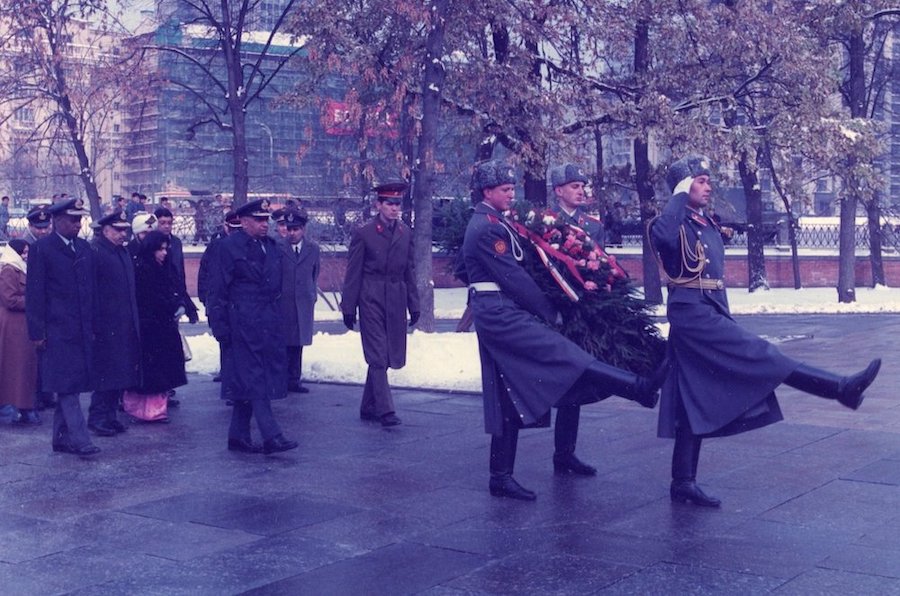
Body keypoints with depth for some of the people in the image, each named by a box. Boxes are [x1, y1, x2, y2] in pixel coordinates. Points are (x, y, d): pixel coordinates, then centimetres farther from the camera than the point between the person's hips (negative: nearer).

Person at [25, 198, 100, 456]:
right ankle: (79, 440, -8)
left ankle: (62, 438, 18)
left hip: (81, 329, 6)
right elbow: (34, 293, -6)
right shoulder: (42, 249, -5)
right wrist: (37, 331, -10)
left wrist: (93, 325, 12)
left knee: (69, 386, 10)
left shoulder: (84, 248, 13)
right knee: (67, 385, -7)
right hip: (57, 329, -6)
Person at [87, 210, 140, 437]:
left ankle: (110, 415, 18)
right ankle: (97, 418, 3)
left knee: (119, 374, 10)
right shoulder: (94, 251, -11)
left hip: (125, 326, 8)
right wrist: (94, 325, -20)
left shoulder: (123, 252, 16)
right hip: (105, 327, -8)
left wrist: (133, 320, 16)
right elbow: (90, 290, -16)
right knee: (105, 373, -4)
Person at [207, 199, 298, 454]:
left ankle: (239, 436, 18)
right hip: (243, 324, -7)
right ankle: (271, 436, -9)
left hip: (268, 323, 7)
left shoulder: (271, 246, 13)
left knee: (247, 382, 11)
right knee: (254, 378, -7)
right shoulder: (230, 246, -7)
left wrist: (276, 316, 15)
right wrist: (220, 326, -11)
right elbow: (218, 289, -7)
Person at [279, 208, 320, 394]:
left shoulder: (313, 248, 8)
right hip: (282, 302, -3)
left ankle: (293, 380, 13)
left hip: (303, 303, 3)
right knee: (281, 342, -4)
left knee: (297, 343, 7)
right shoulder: (278, 248, -2)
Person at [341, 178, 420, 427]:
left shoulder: (406, 233, 8)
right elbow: (353, 273, -3)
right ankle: (385, 410, -6)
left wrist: (414, 304, 11)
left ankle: (369, 407, 21)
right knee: (378, 357, -6)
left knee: (385, 357, 10)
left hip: (396, 300, 5)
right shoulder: (363, 234, -5)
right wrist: (348, 308, -4)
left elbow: (410, 271, 13)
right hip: (372, 299, -5)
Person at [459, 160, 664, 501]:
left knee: (509, 401, 8)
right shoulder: (488, 228, -13)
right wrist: (549, 313, -8)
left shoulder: (487, 223, 19)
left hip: (495, 315, 11)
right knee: (564, 354, -18)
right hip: (500, 313, -11)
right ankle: (640, 388, -25)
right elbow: (513, 276, -16)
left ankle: (501, 478, 10)